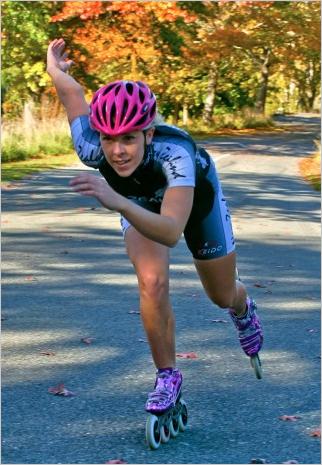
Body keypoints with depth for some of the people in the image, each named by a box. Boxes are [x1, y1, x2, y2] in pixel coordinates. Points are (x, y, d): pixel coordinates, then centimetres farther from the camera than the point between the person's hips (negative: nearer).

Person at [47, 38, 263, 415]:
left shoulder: (175, 153, -50)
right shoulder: (93, 150, -39)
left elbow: (171, 232, -62)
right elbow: (72, 92, -19)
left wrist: (118, 203, -77)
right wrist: (54, 69, 3)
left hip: (195, 197, -1)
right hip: (141, 203, 2)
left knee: (223, 297, 15)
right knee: (152, 283, -25)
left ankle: (243, 310, 55)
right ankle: (167, 378, -3)